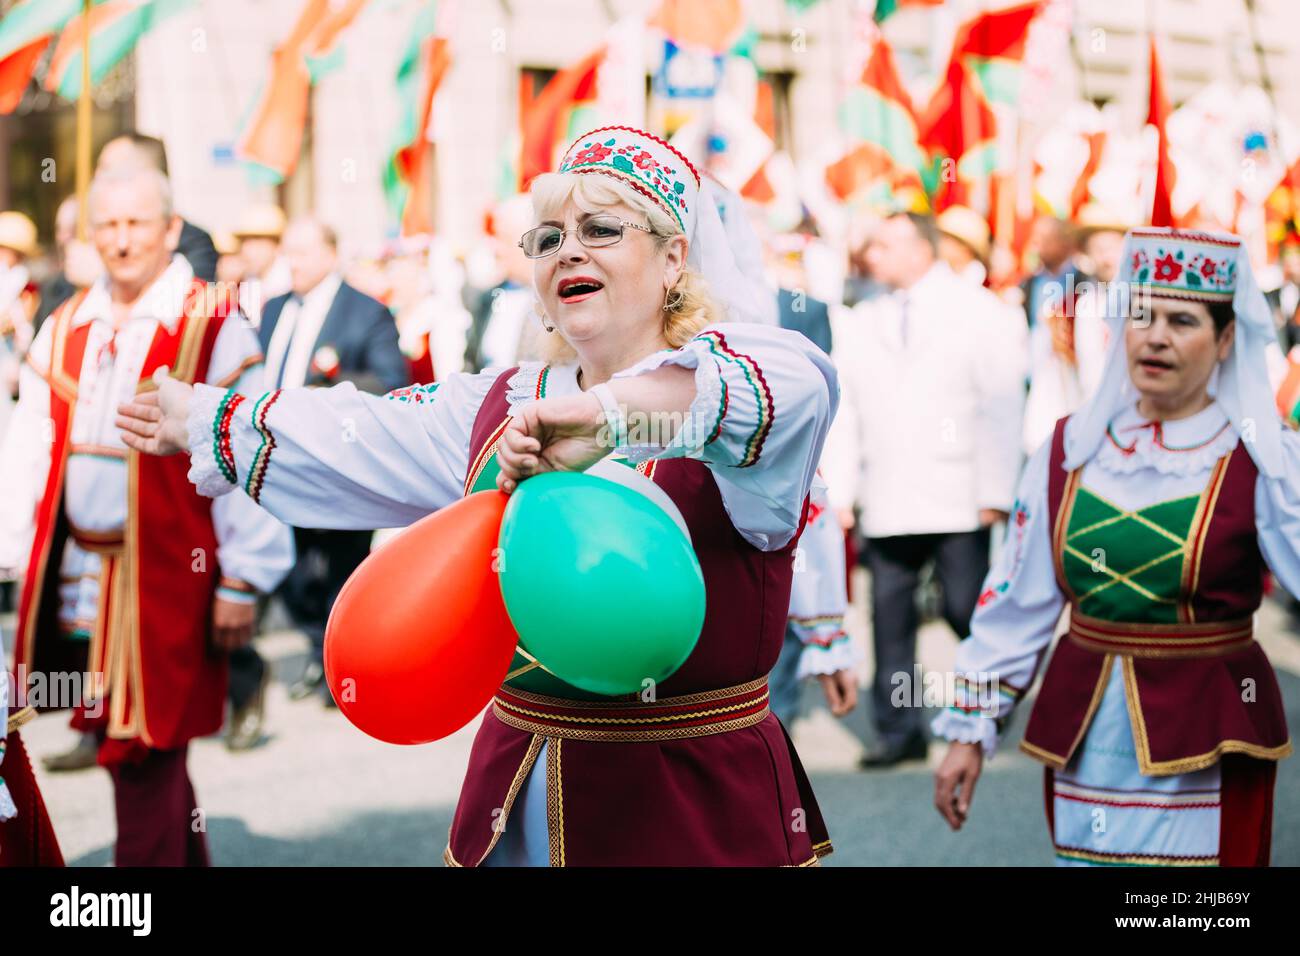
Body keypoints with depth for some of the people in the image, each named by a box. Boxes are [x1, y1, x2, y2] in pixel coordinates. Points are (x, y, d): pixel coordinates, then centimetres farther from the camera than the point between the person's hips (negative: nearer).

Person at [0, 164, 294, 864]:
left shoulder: (212, 326, -6)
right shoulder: (64, 329, 11)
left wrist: (241, 580, -11)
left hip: (164, 579, -5)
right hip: (76, 580, 5)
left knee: (144, 762, -3)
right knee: (152, 760, 13)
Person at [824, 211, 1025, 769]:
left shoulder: (975, 311, 3)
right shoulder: (861, 325, 13)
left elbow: (1001, 406, -1)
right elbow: (843, 413, 11)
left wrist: (995, 493, -7)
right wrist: (839, 491, 2)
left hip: (958, 503, -3)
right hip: (886, 505, 3)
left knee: (967, 611, -2)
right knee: (889, 615, 2)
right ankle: (899, 732, 11)